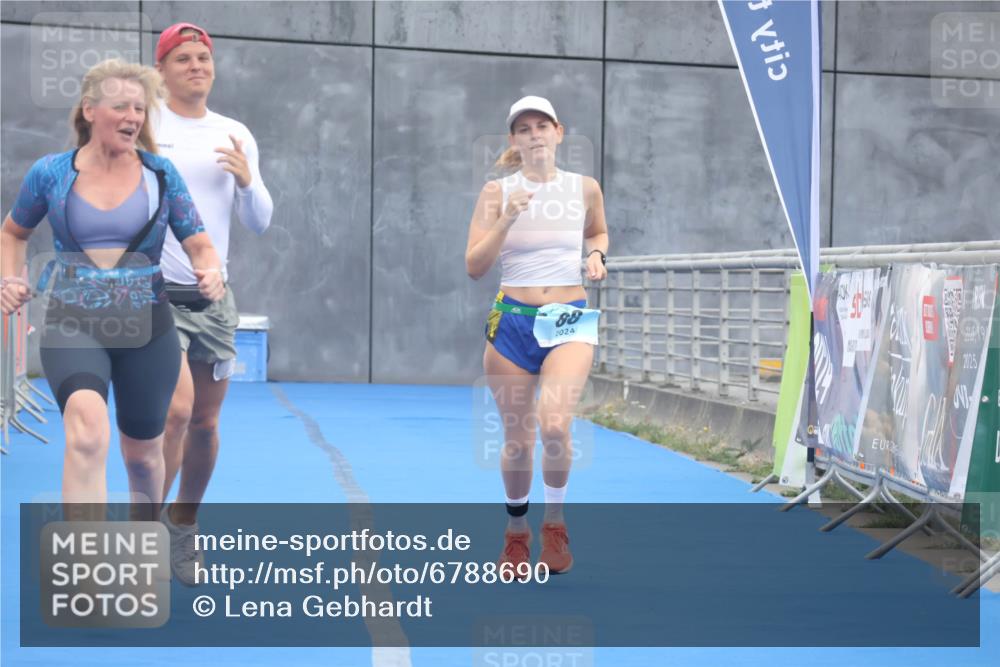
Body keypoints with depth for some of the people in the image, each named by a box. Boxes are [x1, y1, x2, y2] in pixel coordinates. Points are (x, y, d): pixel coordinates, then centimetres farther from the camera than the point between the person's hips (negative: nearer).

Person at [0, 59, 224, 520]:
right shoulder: (50, 173, 0)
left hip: (146, 327, 2)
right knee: (88, 434, -30)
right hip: (72, 325, -2)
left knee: (143, 453, 17)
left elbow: (199, 244, 4)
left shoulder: (161, 174, 1)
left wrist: (210, 273, -18)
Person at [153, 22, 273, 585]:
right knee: (176, 409, -19)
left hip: (212, 297, 4)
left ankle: (184, 526, 27)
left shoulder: (236, 136, 9)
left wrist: (247, 181, -9)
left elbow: (260, 222, 10)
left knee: (205, 421, 8)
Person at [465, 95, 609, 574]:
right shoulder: (497, 191, -1)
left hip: (570, 322, 0)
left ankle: (555, 522, 2)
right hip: (511, 321, 1)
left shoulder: (585, 188, 3)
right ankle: (516, 532, 31)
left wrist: (597, 256, 2)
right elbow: (474, 267, -6)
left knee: (554, 424, -23)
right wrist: (507, 219, -18)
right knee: (517, 439, 7)